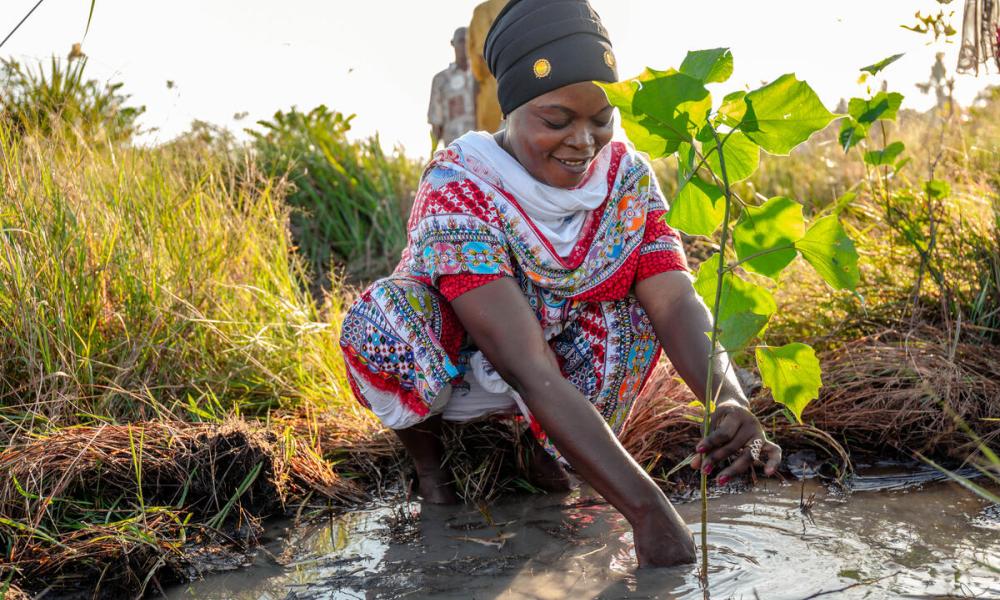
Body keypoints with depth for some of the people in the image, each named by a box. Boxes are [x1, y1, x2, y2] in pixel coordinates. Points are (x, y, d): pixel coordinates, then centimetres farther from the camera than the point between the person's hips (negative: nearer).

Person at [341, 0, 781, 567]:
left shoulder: (625, 175, -15)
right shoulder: (457, 192, -32)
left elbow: (677, 301, -27)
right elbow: (529, 368, -42)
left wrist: (729, 401, -51)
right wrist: (648, 510, -50)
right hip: (442, 369, -3)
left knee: (637, 301, -24)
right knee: (382, 322, -36)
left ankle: (544, 441, -1)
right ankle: (426, 452, -5)